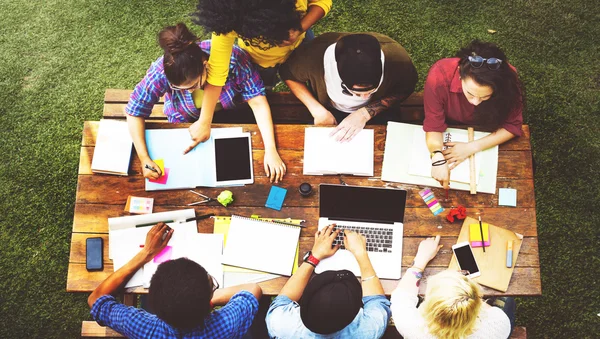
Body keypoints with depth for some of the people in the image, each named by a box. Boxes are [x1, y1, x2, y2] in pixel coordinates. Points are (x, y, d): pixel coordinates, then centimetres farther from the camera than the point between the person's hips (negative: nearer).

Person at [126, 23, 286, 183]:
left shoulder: (232, 58, -37)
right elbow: (134, 112, -22)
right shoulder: (161, 72, -34)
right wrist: (144, 159, -31)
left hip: (232, 113, 0)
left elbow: (258, 101, -31)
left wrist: (270, 150, -37)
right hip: (187, 122, 0)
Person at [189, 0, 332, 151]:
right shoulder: (227, 20, -43)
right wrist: (204, 122, -33)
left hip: (300, 42, 2)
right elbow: (217, 70, -36)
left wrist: (300, 29, -44)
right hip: (259, 58, -2)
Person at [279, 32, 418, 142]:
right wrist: (318, 111, -24)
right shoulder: (315, 54, -36)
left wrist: (366, 113, -25)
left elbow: (406, 88, -12)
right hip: (330, 112, 0)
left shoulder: (395, 56, -34)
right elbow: (288, 74, -13)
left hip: (379, 112, 1)